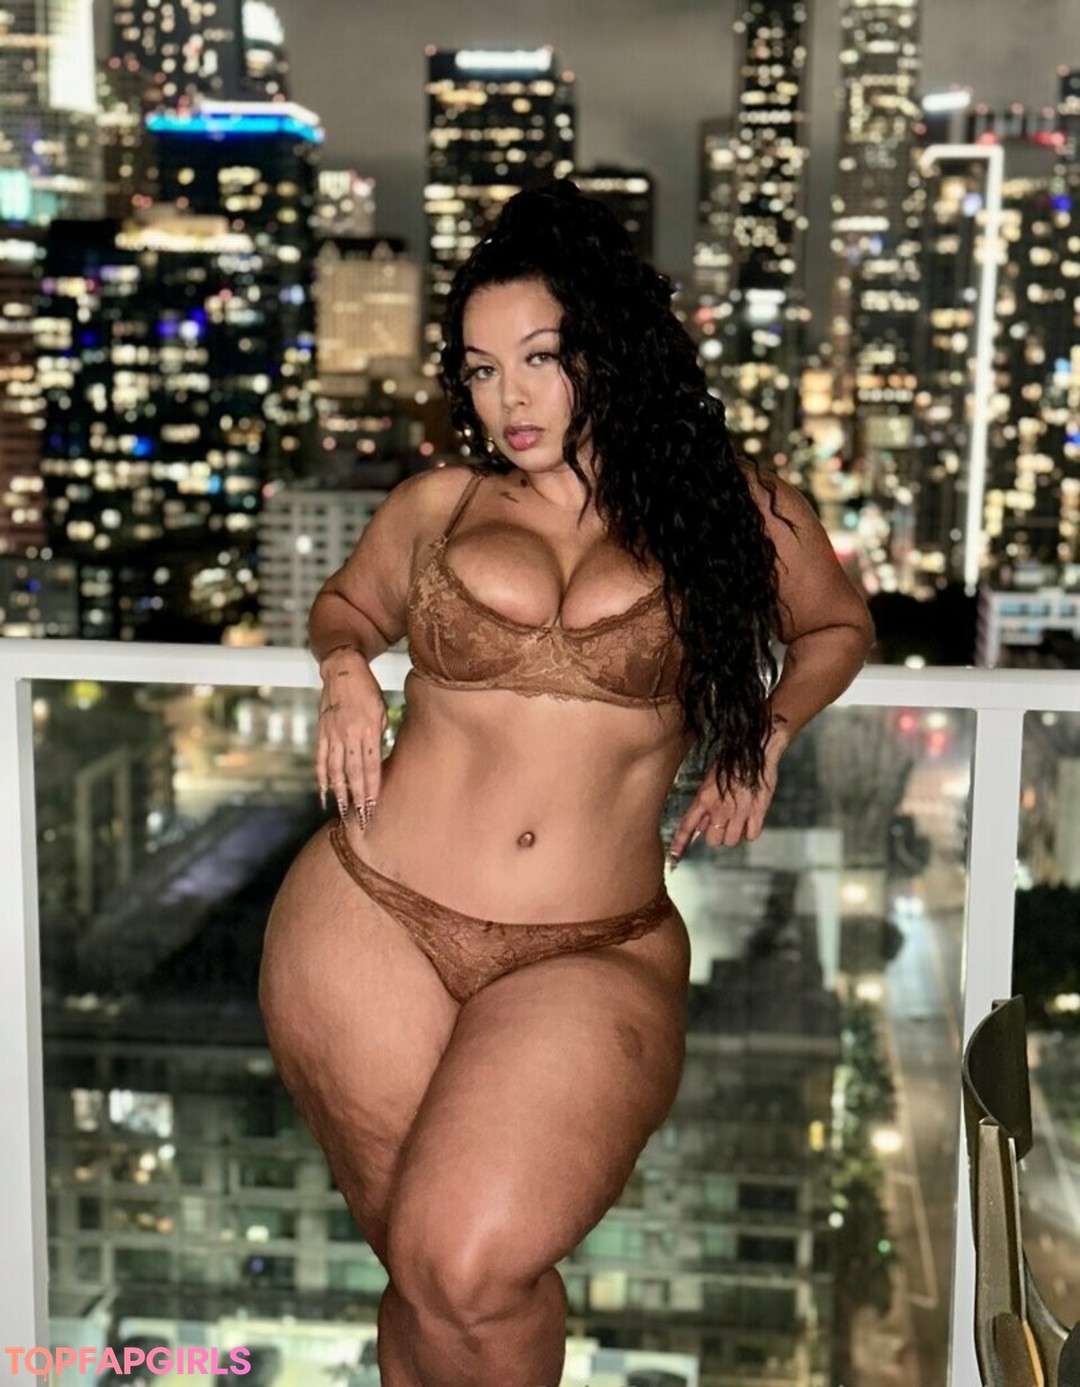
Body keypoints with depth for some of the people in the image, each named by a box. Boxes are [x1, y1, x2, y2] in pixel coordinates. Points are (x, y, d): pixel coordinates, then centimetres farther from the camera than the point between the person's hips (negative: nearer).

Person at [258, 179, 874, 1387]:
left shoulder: (737, 513, 6)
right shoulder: (435, 505, 10)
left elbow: (837, 628, 24)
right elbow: (346, 601, 29)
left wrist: (767, 729, 6)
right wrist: (346, 669, 7)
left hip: (595, 959, -1)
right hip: (373, 926, 2)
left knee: (470, 1272, -20)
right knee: (425, 1278, 5)